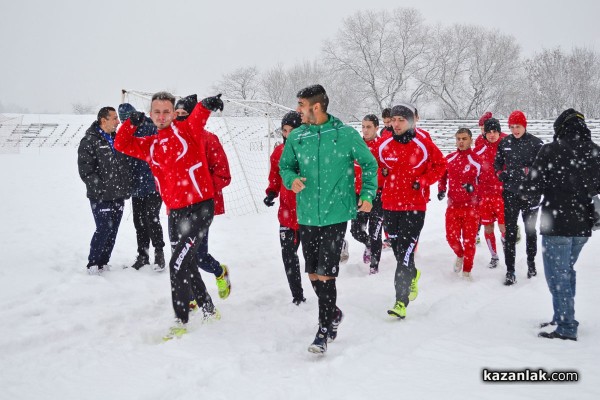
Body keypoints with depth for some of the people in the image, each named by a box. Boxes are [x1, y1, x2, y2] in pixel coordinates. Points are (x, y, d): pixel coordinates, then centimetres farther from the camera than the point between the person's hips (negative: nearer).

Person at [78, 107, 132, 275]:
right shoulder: (89, 141, -6)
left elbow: (125, 165, 22)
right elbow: (85, 170, -12)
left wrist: (126, 188, 11)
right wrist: (101, 188, -16)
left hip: (118, 196, 6)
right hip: (101, 197, -6)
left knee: (112, 230, 9)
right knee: (103, 229, -9)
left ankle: (103, 263, 21)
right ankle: (93, 265, 5)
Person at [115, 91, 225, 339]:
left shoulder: (187, 130, -3)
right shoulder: (150, 145, 13)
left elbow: (199, 114, -20)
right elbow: (121, 145, 15)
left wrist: (208, 104, -43)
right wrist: (132, 122, -2)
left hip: (199, 208, -7)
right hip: (175, 212, 7)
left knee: (178, 264, -11)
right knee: (186, 265, 17)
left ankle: (181, 321, 3)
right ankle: (208, 309, 35)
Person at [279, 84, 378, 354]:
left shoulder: (345, 134, -6)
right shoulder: (296, 137, 2)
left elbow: (369, 164, 6)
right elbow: (285, 166, 15)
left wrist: (368, 194, -3)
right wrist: (292, 180, -7)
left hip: (336, 214, -4)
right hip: (307, 215, 4)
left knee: (325, 274, -9)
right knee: (313, 274, 12)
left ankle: (324, 330, 5)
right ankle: (333, 313, 37)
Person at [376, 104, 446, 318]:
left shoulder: (423, 145, -5)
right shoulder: (384, 146, 4)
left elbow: (440, 165, 4)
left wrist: (423, 181, -8)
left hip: (415, 206, -4)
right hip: (390, 205, 4)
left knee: (405, 251, -11)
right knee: (398, 250, 14)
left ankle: (401, 302, -10)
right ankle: (412, 275, 46)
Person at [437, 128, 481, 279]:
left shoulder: (477, 160, -6)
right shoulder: (449, 159, 6)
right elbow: (443, 176, 19)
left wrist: (473, 187, -18)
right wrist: (441, 190, 3)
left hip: (471, 206, -3)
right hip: (453, 205, 3)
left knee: (469, 240, 0)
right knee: (451, 237, 3)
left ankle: (466, 271, 15)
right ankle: (460, 255, 35)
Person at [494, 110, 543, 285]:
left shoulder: (536, 143, -6)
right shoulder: (504, 143, 4)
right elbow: (497, 163, 16)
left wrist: (528, 172, -19)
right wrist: (501, 174, -2)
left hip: (530, 194, -2)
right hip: (510, 193, 2)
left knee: (530, 230, 14)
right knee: (509, 232, 0)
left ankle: (531, 263, 33)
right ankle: (510, 270, 4)